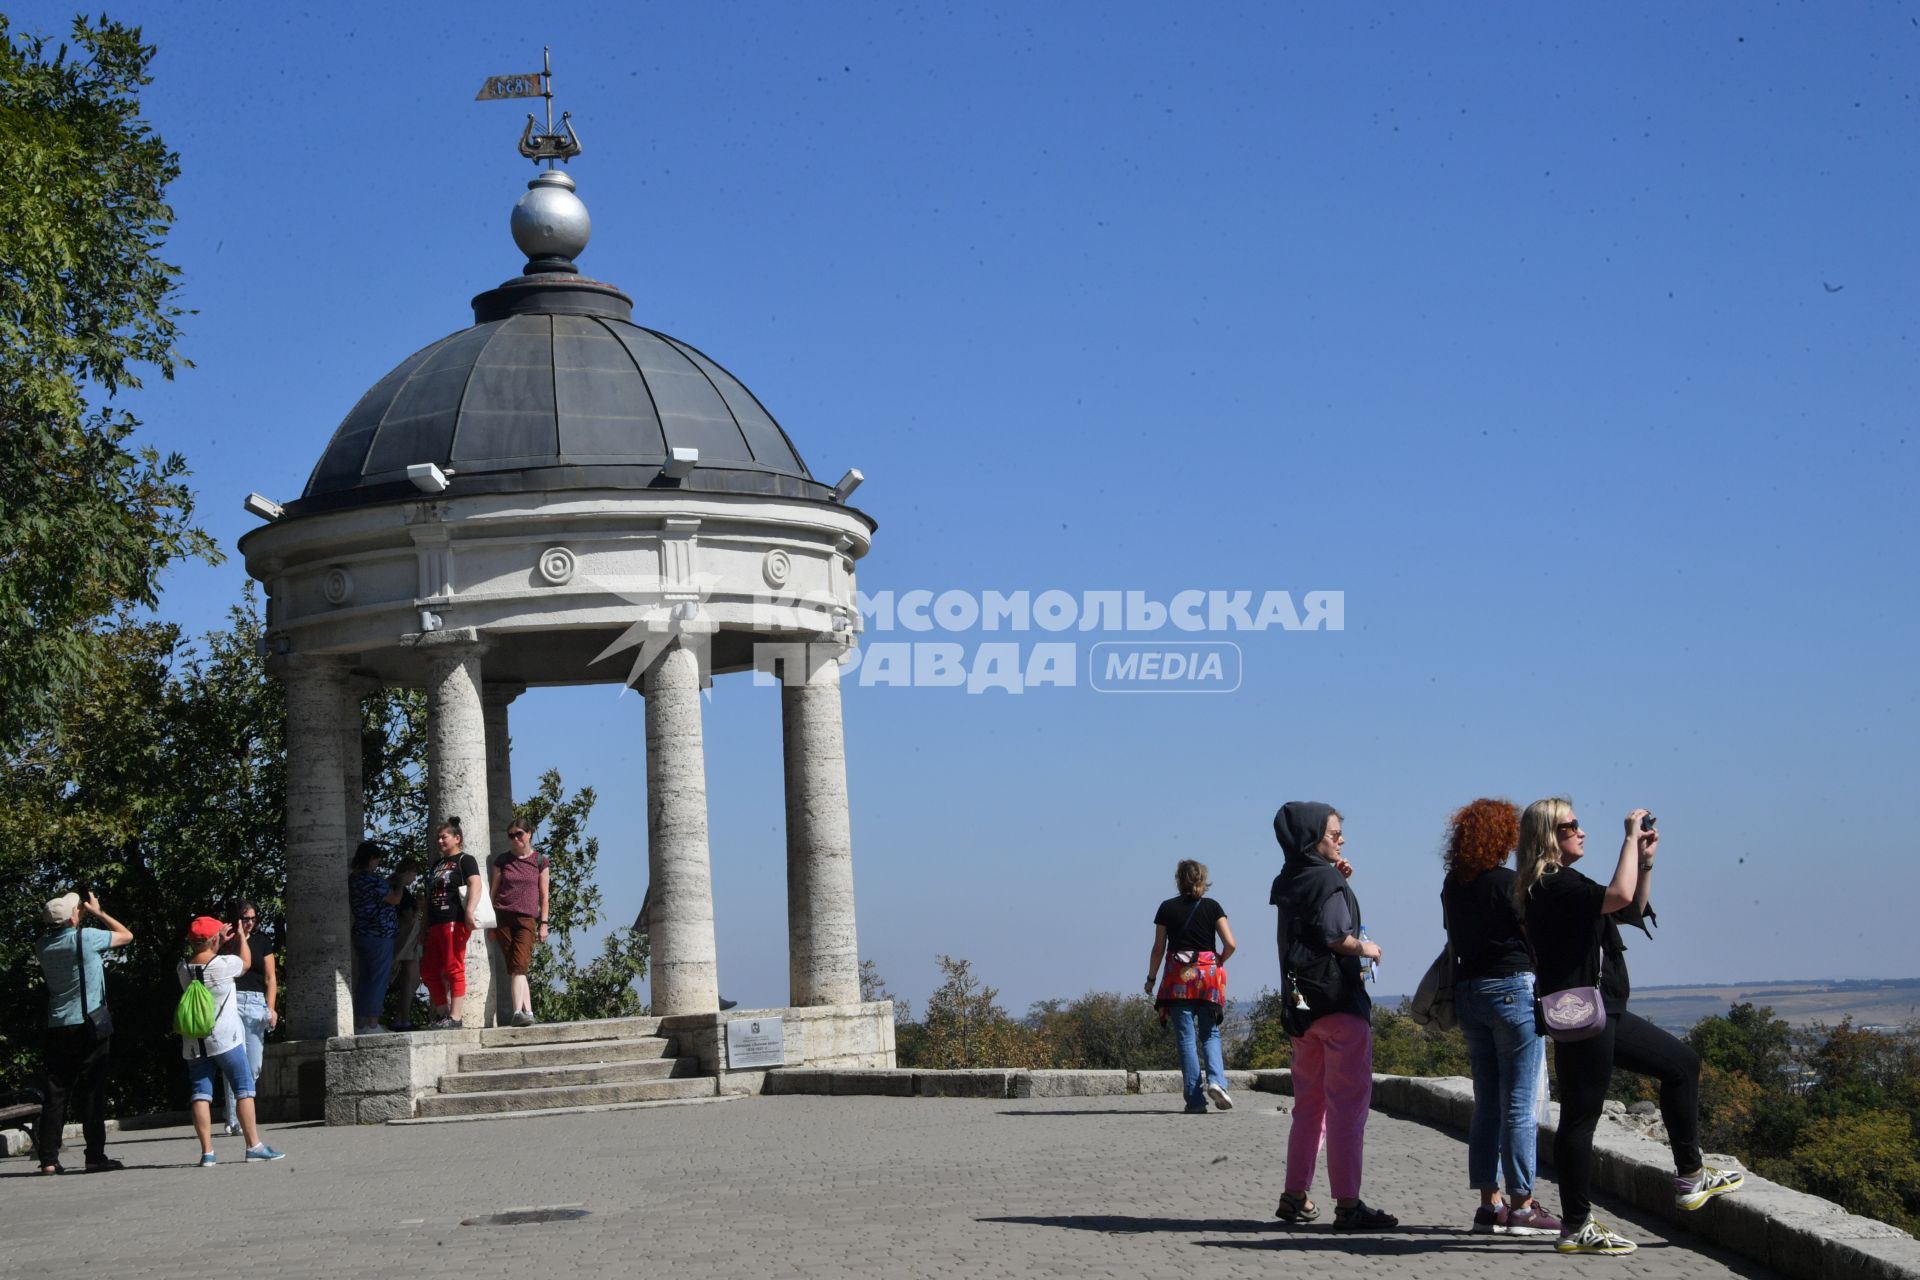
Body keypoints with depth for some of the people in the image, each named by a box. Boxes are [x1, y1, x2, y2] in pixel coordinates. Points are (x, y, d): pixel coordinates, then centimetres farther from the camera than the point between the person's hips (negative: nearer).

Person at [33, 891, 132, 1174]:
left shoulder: (43, 946, 3)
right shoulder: (86, 938, -12)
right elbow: (127, 935, 3)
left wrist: (79, 911, 18)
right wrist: (98, 912, 11)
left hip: (57, 1028, 5)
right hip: (90, 1026, -4)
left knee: (55, 1094, 5)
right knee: (92, 1094, -1)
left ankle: (48, 1158, 2)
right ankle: (95, 1156, -2)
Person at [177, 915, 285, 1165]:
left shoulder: (183, 969, -1)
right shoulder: (224, 964, -13)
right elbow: (246, 962, 10)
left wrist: (221, 942, 28)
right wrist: (241, 936, 24)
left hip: (194, 1043, 4)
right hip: (225, 1039, -4)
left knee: (201, 1094, 3)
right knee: (244, 1089, 3)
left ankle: (207, 1152, -2)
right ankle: (254, 1146, 1)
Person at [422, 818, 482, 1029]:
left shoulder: (464, 860, 0)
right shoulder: (436, 866, 25)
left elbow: (475, 884, -14)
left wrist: (469, 912, -28)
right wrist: (424, 927, 23)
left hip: (455, 922, -9)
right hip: (435, 923, 9)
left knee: (453, 968, -9)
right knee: (429, 970, 8)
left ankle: (454, 1018, -9)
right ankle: (442, 1013, 14)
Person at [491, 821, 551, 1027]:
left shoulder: (539, 861, 6)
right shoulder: (502, 860, 10)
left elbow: (544, 894, 7)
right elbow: (493, 891, 12)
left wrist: (543, 923, 2)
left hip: (526, 919, -2)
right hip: (503, 917, 2)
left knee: (519, 966, -15)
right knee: (516, 968, -1)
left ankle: (518, 1012, -21)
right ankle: (528, 1012, -2)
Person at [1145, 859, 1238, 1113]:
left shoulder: (1167, 908, 3)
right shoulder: (1211, 906, 4)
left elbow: (1158, 948, 4)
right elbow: (1230, 944, -3)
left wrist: (1151, 978, 15)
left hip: (1178, 977, -1)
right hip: (1208, 977, 1)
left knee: (1186, 1038, 2)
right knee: (1210, 1034, 11)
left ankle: (1195, 1099, -3)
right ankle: (1216, 1080, -15)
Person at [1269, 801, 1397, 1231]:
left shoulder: (1290, 880, 13)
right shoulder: (1327, 878, -12)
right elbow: (1335, 936, -20)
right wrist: (1365, 947, -3)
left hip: (1301, 1002, 9)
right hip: (1339, 999, -9)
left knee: (1310, 1103, 16)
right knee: (1349, 1103, -6)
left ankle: (1295, 1196, 19)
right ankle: (1348, 1204, -7)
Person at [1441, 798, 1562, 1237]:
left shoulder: (1453, 886, 8)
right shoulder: (1508, 883, -13)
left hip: (1469, 992, 7)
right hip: (1513, 988, -7)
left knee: (1487, 1104, 11)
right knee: (1521, 1105, -3)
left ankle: (1490, 1203, 13)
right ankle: (1522, 1206, -1)